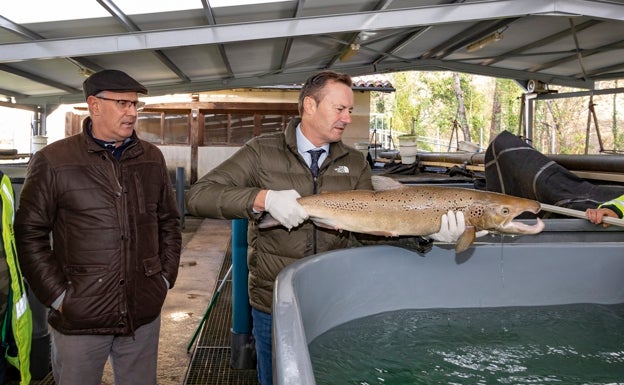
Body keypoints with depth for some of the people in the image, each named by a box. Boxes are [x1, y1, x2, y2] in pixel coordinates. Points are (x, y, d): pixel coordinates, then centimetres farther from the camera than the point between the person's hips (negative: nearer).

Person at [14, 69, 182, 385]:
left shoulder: (152, 158, 5)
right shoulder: (52, 161, -7)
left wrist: (166, 277, 6)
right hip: (79, 319, -3)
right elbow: (29, 234, -5)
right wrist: (57, 294, -8)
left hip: (144, 315, 3)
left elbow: (169, 222, 12)